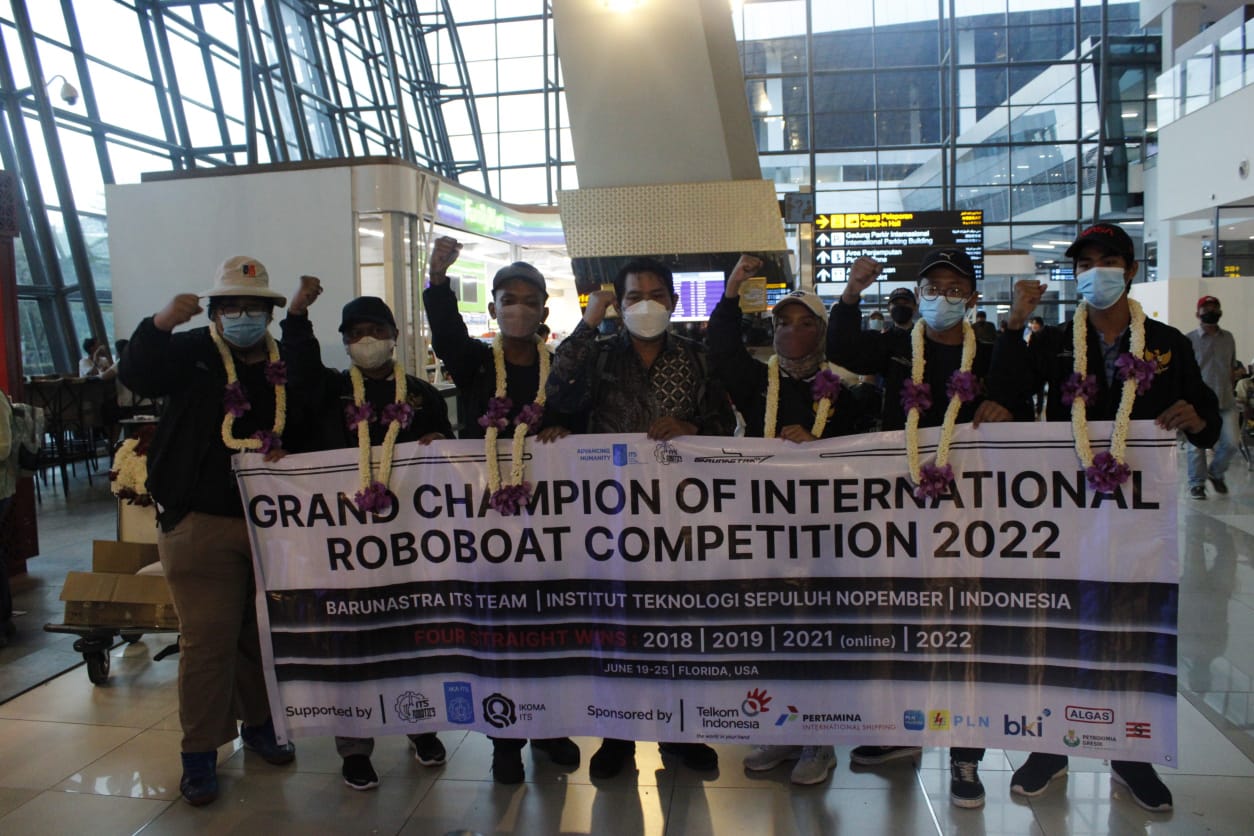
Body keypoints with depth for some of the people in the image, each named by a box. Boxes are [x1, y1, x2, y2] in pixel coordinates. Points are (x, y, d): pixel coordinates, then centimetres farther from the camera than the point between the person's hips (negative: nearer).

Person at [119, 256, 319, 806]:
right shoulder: (192, 353, 0)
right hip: (201, 524, -3)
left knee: (267, 632, 15)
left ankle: (259, 724, 34)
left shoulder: (291, 364, 9)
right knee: (207, 638, -1)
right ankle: (200, 750, 13)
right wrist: (160, 324, -30)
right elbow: (136, 376, -18)